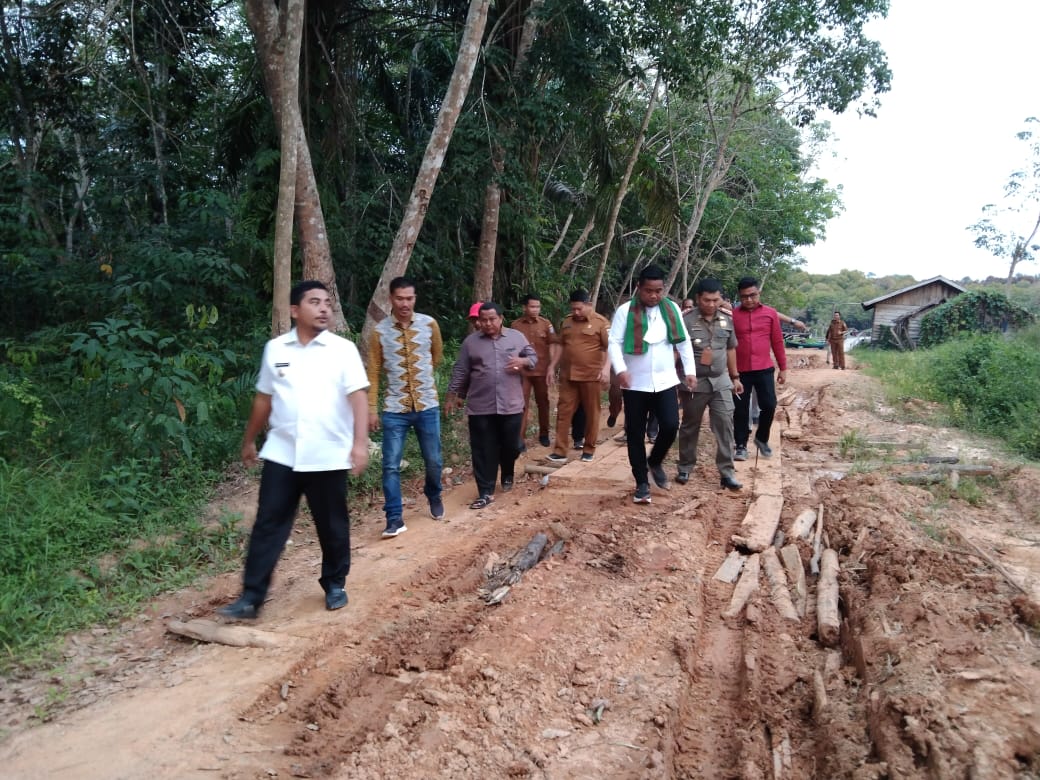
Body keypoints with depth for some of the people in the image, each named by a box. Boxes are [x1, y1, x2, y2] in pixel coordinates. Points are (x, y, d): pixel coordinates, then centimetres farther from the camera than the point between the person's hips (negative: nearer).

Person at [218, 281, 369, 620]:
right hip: (281, 455, 2)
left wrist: (360, 442, -25)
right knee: (268, 525, 4)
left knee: (332, 526, 10)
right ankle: (251, 597, 12)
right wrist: (249, 440, 22)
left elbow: (359, 396, -12)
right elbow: (264, 398, 16)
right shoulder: (275, 349, 6)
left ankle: (335, 584, 30)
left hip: (328, 457, -2)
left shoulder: (343, 349, -4)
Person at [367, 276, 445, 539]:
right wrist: (371, 408, -5)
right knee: (391, 466, -2)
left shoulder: (429, 324, -2)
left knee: (433, 461, 12)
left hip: (427, 406, 1)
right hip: (394, 409, -1)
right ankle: (394, 518, 8)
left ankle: (434, 496, 40)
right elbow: (373, 372, -1)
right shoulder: (379, 331, -5)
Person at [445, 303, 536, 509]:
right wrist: (452, 396, 7)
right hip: (480, 407, 0)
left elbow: (533, 356, 10)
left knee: (511, 446, 11)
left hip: (511, 405, 1)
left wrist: (523, 361, -12)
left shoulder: (517, 337, 4)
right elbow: (460, 371, 7)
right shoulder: (471, 341, 3)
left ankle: (508, 476, 41)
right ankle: (486, 492, 9)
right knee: (483, 451, 1)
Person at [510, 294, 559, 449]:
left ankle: (543, 434, 28)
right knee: (522, 404, -2)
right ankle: (520, 439, 0)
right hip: (522, 370, -1)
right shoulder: (516, 325, -1)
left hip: (541, 370, 1)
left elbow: (552, 346, 1)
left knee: (543, 403, 13)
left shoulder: (546, 324, -1)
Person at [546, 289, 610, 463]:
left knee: (591, 413, 6)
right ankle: (560, 451, 5)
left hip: (591, 375, -4)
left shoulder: (601, 322, -5)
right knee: (564, 412, 2)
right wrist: (552, 367, 14)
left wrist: (606, 368, -22)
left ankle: (589, 449, 18)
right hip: (567, 375, 5)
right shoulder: (566, 321, 11)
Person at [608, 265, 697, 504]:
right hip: (635, 384, -2)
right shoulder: (625, 311, -6)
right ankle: (642, 483, 17)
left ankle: (655, 462, 23)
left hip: (665, 381, 2)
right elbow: (614, 343, -12)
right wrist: (620, 369, -27)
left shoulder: (672, 309, 4)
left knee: (671, 426, -7)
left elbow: (683, 342, 11)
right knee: (635, 434, 4)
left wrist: (690, 370, 5)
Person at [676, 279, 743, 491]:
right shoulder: (686, 321, -9)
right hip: (694, 382, -3)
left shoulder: (727, 321, 6)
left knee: (725, 425, -1)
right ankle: (685, 467, 24)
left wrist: (735, 377, 19)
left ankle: (727, 472, 5)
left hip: (721, 381, 4)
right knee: (690, 427, 9)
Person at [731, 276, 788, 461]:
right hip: (740, 371, -1)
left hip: (764, 369, 1)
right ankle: (741, 446, 18)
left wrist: (783, 368, 8)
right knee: (741, 410, 5)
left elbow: (777, 342, 7)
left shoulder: (770, 313, 2)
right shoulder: (732, 315, -2)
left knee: (769, 405, -2)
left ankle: (762, 438, 23)